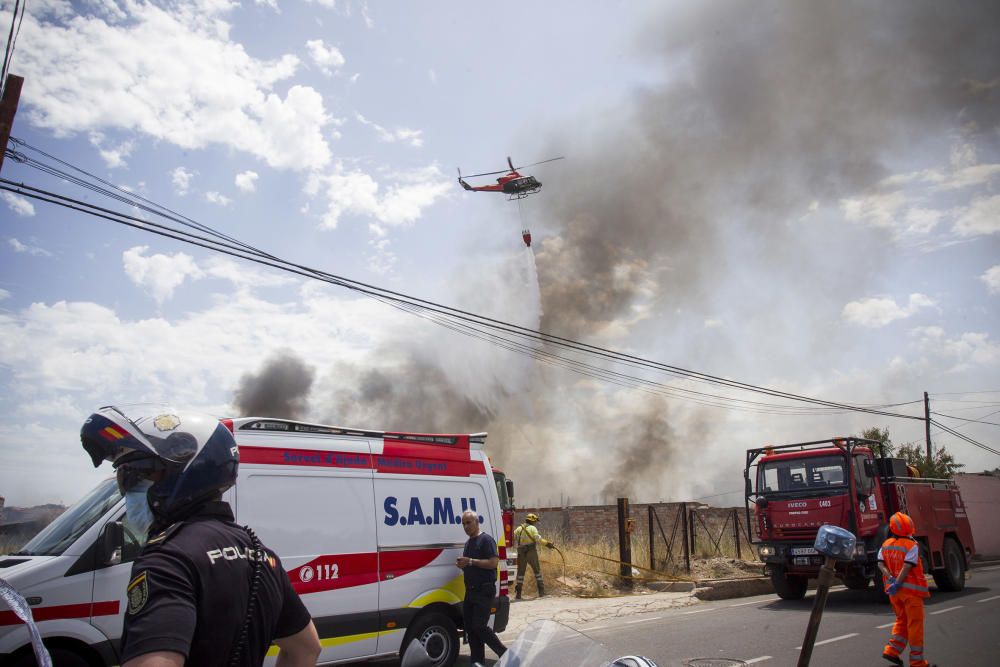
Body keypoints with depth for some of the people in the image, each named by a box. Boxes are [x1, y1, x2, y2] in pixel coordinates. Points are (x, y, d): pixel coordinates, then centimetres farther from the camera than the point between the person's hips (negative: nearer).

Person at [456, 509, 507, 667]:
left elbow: (493, 562, -20)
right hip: (470, 590, 9)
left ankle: (504, 653, 3)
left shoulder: (486, 540, -11)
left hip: (484, 591, -9)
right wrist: (462, 564, 3)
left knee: (479, 626, -12)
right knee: (470, 627, 8)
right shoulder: (468, 543, 16)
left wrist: (471, 561, -21)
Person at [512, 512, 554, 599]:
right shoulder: (533, 528, -4)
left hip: (521, 553, 3)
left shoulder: (518, 529, 9)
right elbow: (538, 539, -16)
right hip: (531, 553, -3)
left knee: (520, 572, 9)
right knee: (537, 571, 10)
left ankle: (518, 593, 5)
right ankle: (541, 591, 10)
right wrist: (547, 543, -13)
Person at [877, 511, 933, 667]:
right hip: (911, 589, -5)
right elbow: (907, 567, -20)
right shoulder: (912, 546, -11)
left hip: (893, 590, 5)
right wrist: (897, 584, -19)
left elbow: (880, 563, -3)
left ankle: (891, 650, 10)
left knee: (901, 620, 19)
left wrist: (890, 578, -11)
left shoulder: (886, 545, 6)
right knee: (915, 623, 4)